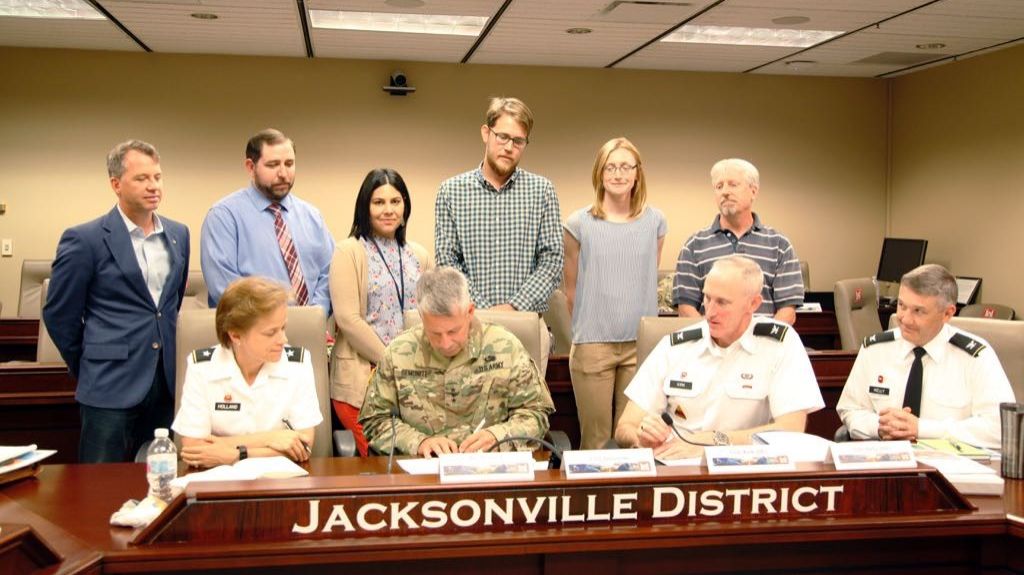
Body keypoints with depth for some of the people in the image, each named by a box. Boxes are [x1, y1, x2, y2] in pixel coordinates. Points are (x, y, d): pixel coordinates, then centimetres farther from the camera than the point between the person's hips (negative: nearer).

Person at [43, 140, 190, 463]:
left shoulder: (179, 235, 9)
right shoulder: (84, 240, -7)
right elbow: (59, 315, -1)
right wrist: (88, 370, 7)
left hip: (167, 385, 5)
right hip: (111, 388, -5)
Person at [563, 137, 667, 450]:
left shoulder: (655, 222, 6)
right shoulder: (579, 224, 1)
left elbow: (649, 283, 13)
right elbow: (571, 289, 8)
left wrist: (644, 328, 14)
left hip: (641, 343, 2)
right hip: (592, 344, -1)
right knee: (595, 438, 3)